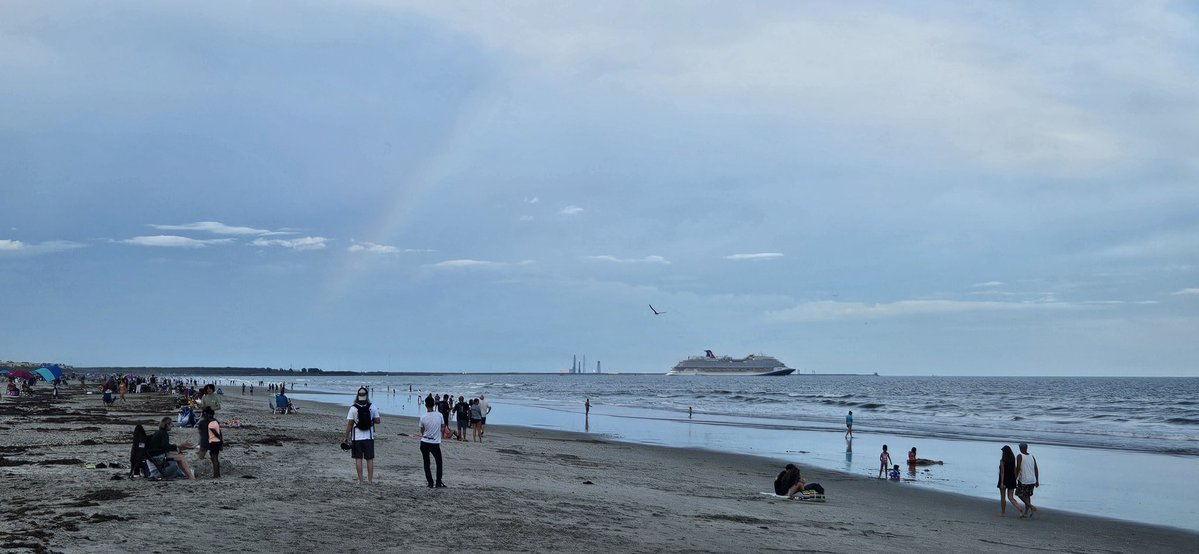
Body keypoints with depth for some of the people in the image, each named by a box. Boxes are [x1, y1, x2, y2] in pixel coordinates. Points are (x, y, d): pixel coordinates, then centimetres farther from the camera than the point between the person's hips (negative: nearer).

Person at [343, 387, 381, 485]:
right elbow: (377, 421, -3)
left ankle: (360, 480, 4)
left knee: (358, 459, 5)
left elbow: (349, 424, -7)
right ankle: (370, 480, 9)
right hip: (369, 437, 1)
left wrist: (346, 437, 0)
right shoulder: (372, 407, -5)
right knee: (370, 459, 8)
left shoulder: (353, 408, -9)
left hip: (357, 437, -1)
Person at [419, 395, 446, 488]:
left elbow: (422, 431, 4)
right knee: (439, 463, 14)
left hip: (424, 443, 0)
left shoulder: (423, 418, -10)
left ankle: (431, 483, 7)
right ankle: (438, 482, 8)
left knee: (426, 464, 9)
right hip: (435, 443, 0)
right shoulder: (439, 415, -9)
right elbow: (442, 428, 5)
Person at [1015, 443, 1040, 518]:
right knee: (1027, 496, 15)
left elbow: (1018, 468, -15)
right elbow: (1036, 469, 9)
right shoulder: (1032, 456, 8)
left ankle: (1032, 507, -11)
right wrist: (1037, 481, 14)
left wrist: (1015, 479, -8)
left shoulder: (1020, 456, -8)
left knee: (1021, 495, 7)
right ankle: (1026, 513, 15)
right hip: (1032, 480, 6)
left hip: (1023, 480, -6)